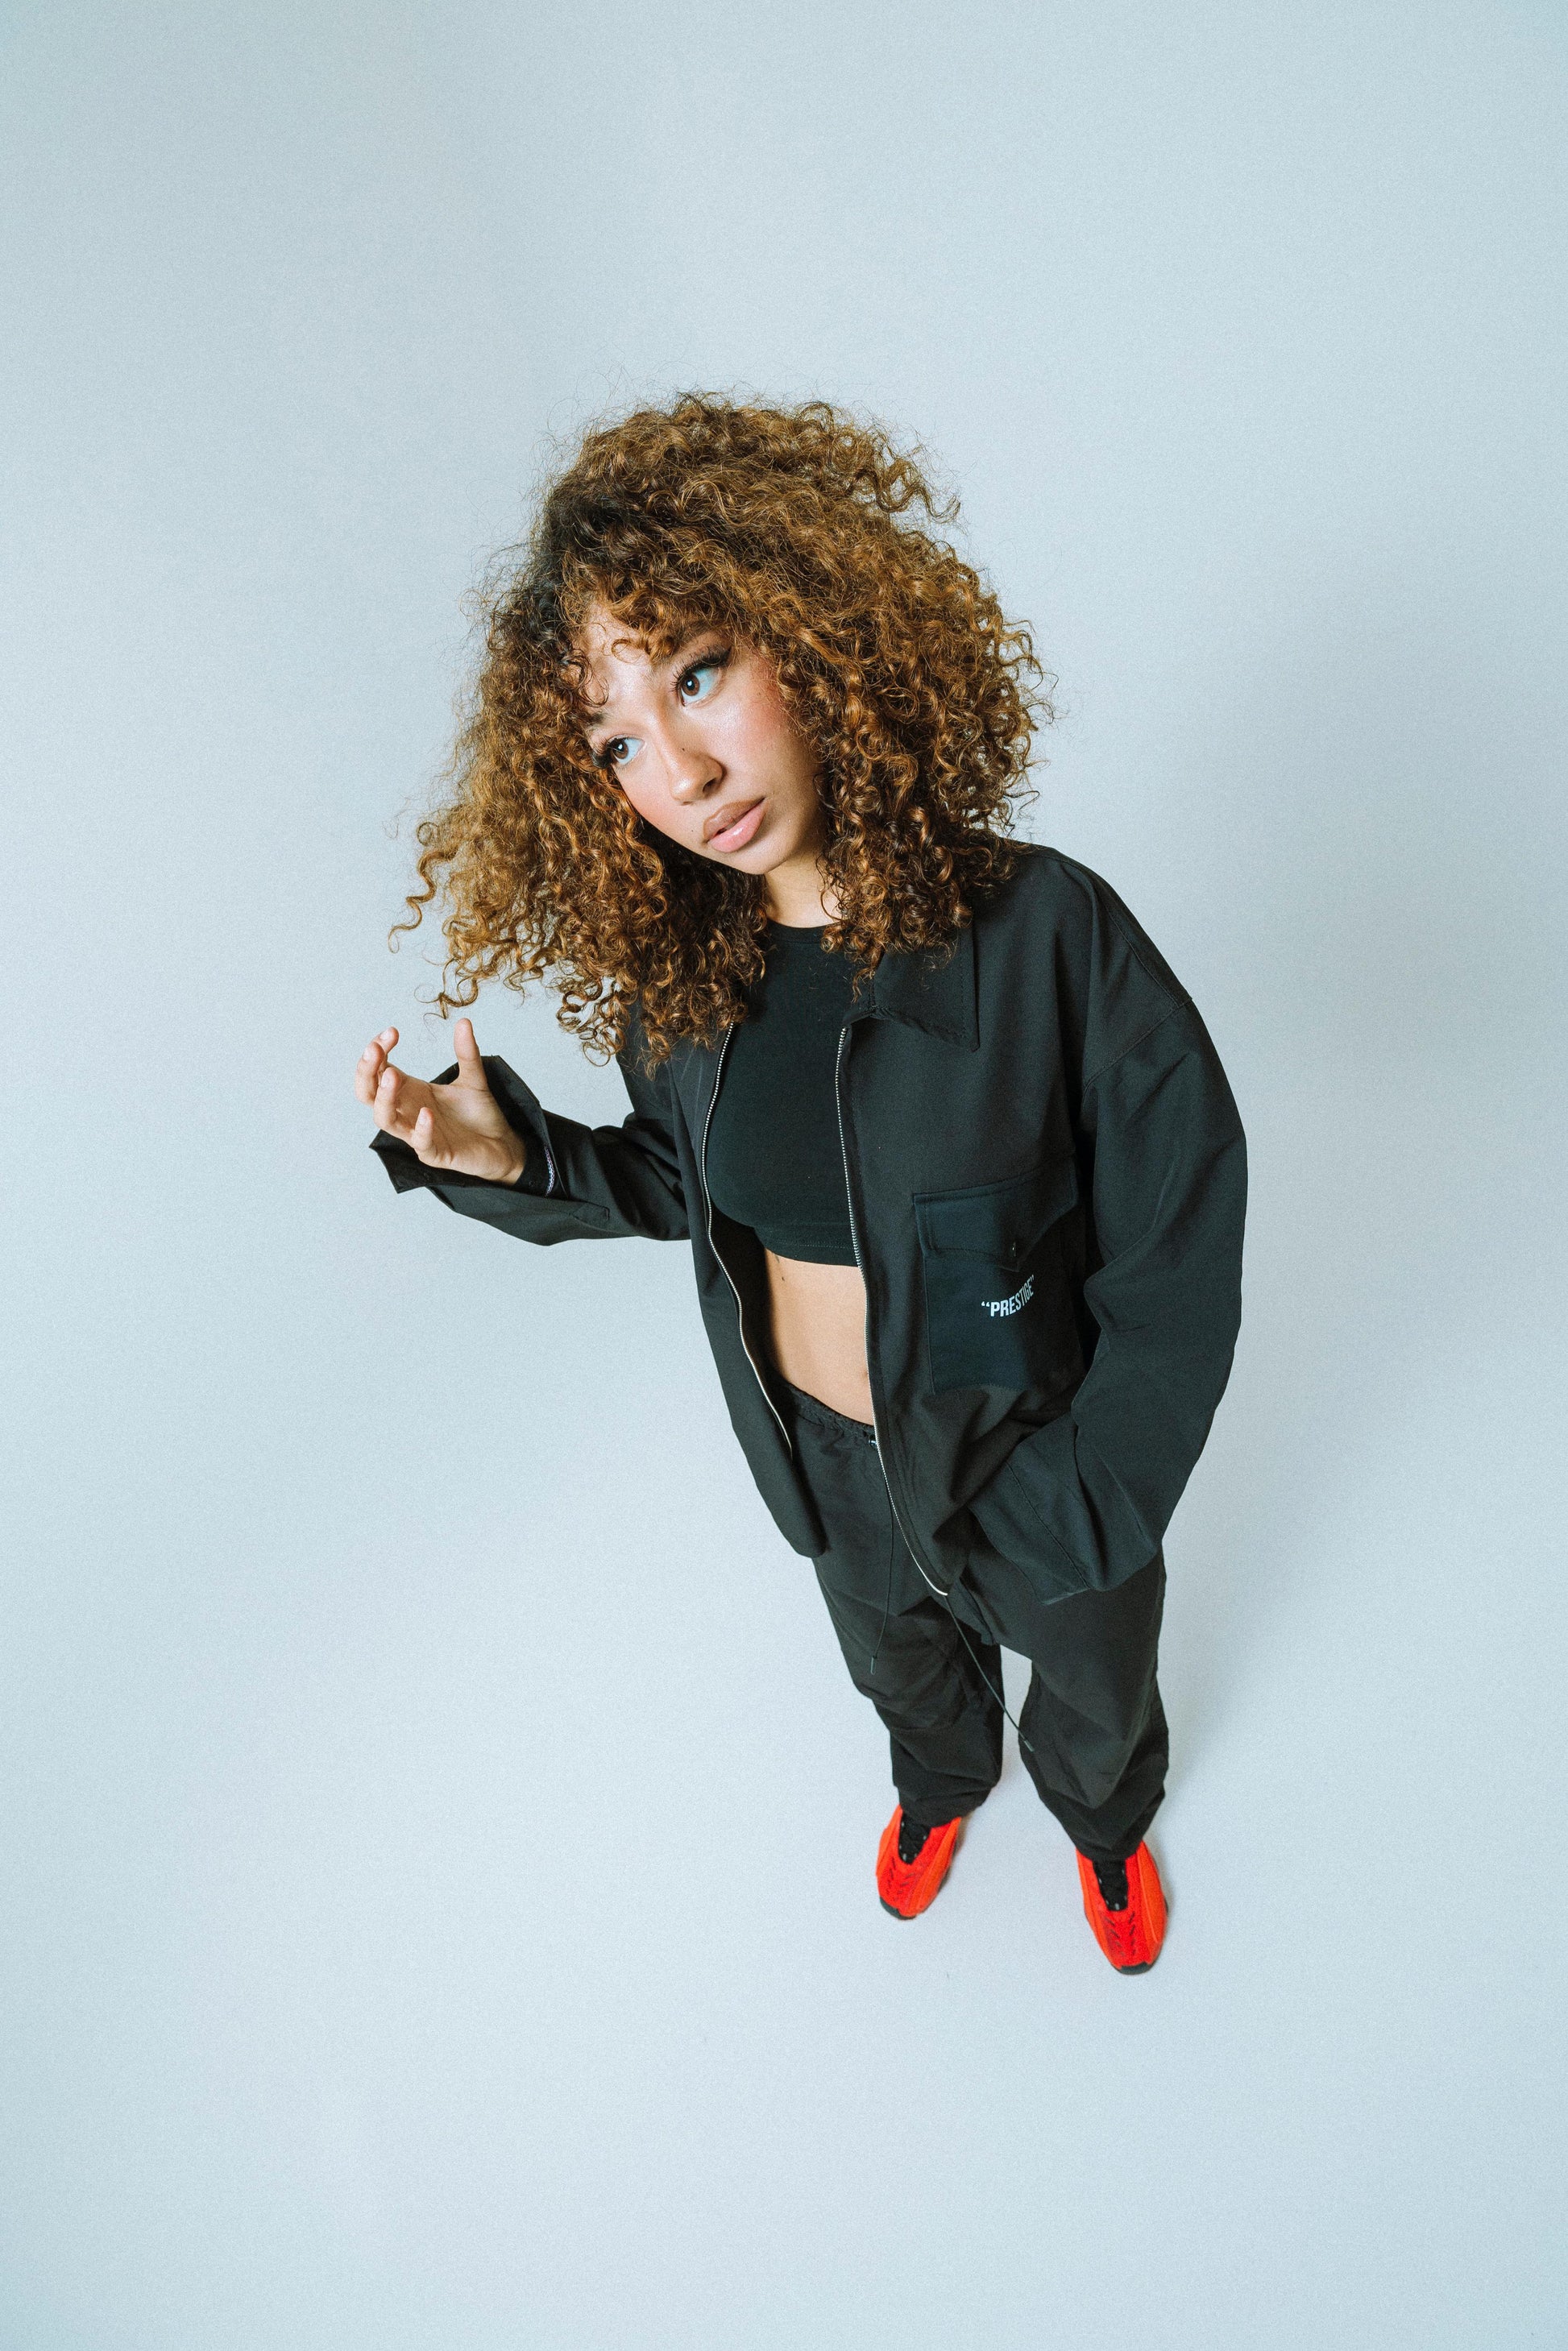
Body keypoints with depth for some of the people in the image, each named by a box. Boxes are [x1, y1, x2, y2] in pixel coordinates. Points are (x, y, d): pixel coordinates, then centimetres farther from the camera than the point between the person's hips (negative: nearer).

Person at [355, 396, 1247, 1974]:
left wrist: (1056, 1523, -19)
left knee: (1095, 1696, 29)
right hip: (817, 1461, 4)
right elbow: (688, 1185, 0)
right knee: (900, 1668, 33)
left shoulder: (1041, 936, -30)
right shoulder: (675, 968, -15)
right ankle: (943, 1784, 69)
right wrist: (509, 1158, -18)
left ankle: (1108, 1828, 65)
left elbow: (1175, 1283, -23)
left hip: (1032, 1471, -3)